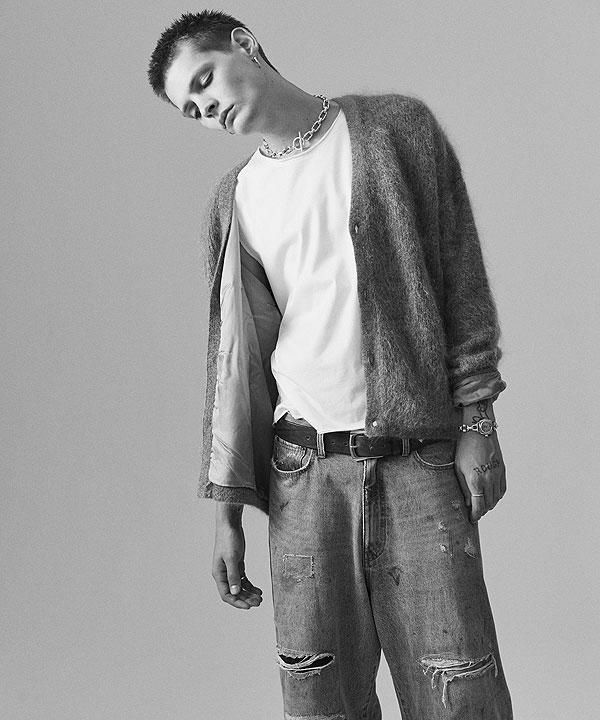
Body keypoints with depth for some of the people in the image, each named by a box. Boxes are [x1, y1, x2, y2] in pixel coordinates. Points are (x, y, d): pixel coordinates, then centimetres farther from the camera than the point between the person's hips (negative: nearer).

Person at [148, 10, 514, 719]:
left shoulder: (398, 126, 6)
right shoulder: (233, 200, 12)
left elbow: (460, 277, 4)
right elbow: (233, 355, 12)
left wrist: (477, 422, -2)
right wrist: (227, 506, 7)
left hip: (419, 462, -2)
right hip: (303, 476, 2)